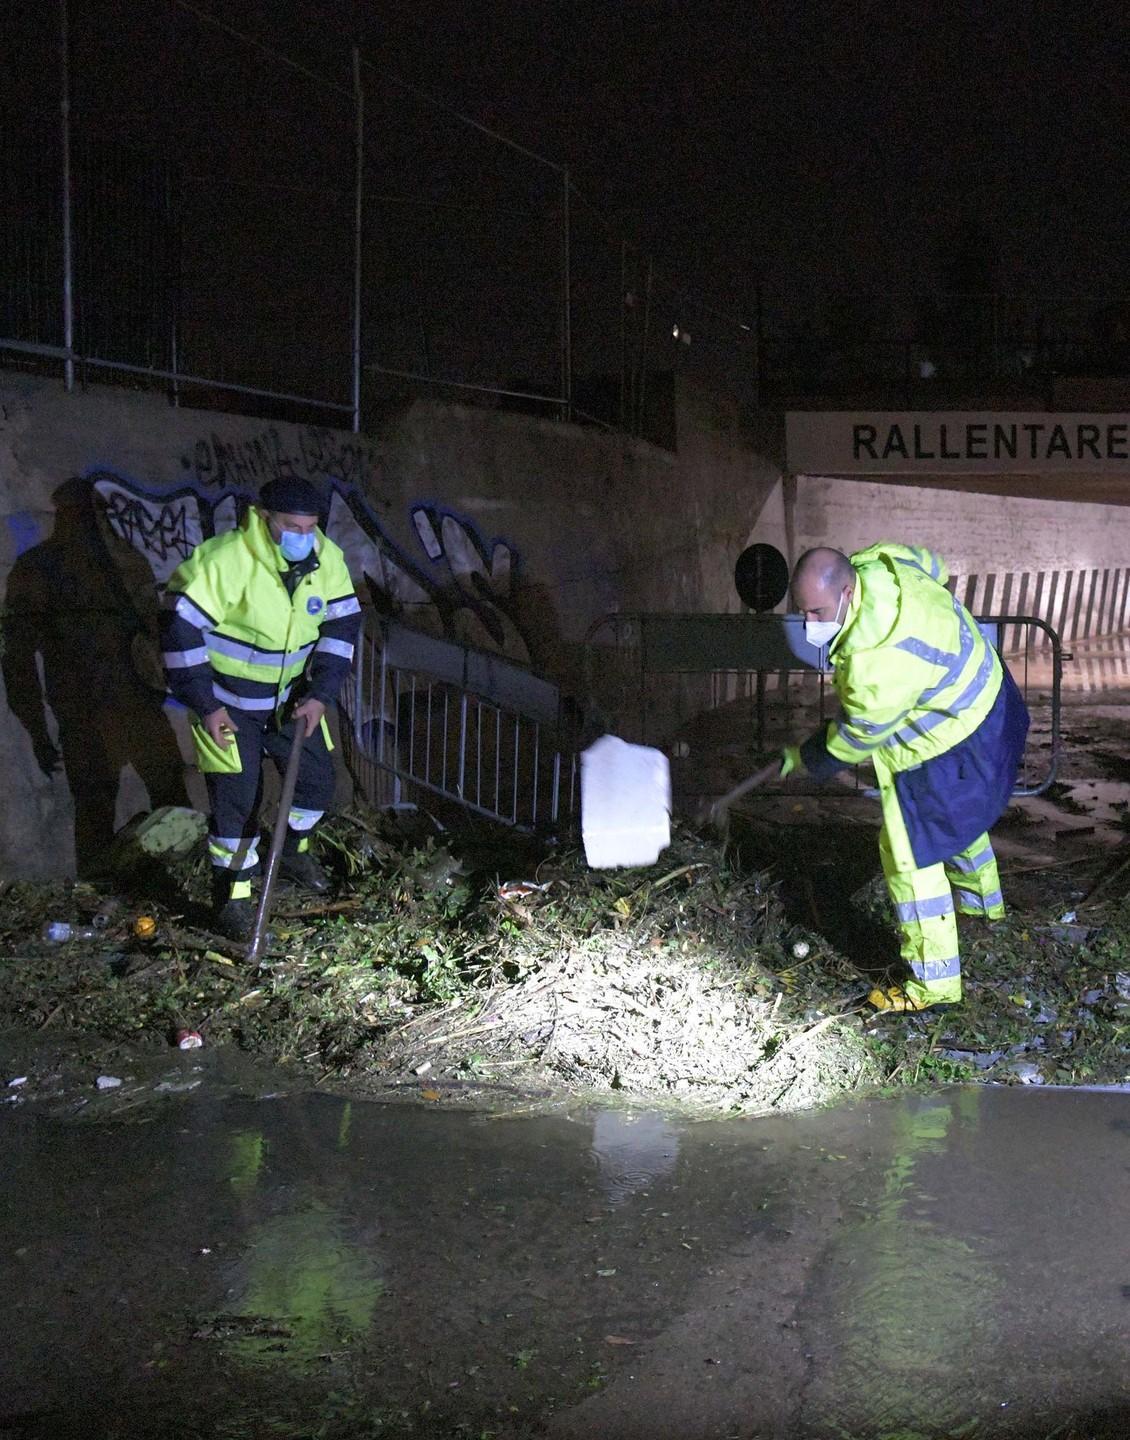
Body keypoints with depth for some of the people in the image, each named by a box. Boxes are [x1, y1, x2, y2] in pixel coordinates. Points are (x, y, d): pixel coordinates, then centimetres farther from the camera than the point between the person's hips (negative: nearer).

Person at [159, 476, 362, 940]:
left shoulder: (327, 560, -11)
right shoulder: (225, 560, -28)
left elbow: (342, 625, -1)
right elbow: (179, 627, -25)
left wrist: (320, 694, -11)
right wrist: (205, 705, -22)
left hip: (290, 696, 5)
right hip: (228, 701, -5)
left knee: (318, 778, 11)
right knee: (236, 796, -6)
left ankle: (293, 850, 40)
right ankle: (232, 895, 11)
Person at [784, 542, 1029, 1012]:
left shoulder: (876, 664, -41)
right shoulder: (877, 562, -16)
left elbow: (858, 736, -22)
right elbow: (933, 564, 7)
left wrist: (805, 758, -5)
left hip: (949, 751, -10)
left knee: (910, 854, -2)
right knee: (954, 816, 34)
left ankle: (934, 983, 7)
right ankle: (980, 899, 61)